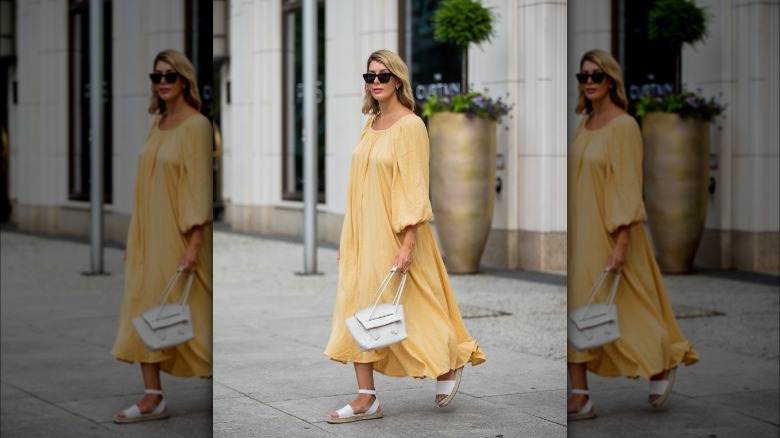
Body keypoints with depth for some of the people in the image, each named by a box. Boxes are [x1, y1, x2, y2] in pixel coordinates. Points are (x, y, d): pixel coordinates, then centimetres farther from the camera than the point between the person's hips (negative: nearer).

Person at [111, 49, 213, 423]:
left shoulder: (196, 125, -11)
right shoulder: (158, 124, 11)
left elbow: (200, 185, -16)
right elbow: (148, 182, 14)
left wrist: (195, 243, -21)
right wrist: (135, 238, 13)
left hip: (178, 232, -7)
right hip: (148, 232, 8)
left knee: (186, 312, 0)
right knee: (143, 309, 2)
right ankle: (153, 398, 5)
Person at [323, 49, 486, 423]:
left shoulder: (410, 126, -13)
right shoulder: (371, 124, 9)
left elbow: (414, 187, -17)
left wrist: (408, 243, -21)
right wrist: (348, 238, 14)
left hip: (393, 232, -7)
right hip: (363, 232, 7)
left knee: (408, 306, 4)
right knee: (355, 306, 3)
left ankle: (449, 364, 29)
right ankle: (367, 399, 6)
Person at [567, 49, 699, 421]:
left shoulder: (624, 126, -13)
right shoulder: (585, 123, 9)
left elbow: (629, 187, -16)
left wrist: (622, 243, -21)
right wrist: (573, 232, 15)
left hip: (608, 231, -7)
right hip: (579, 230, 7)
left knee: (624, 306, 5)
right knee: (577, 309, 3)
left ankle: (662, 365, 29)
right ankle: (580, 397, 5)